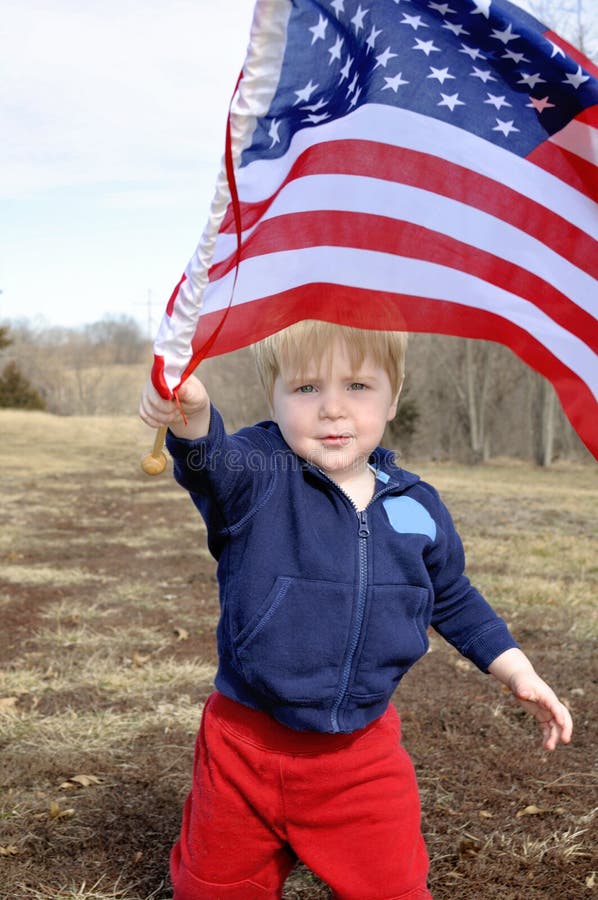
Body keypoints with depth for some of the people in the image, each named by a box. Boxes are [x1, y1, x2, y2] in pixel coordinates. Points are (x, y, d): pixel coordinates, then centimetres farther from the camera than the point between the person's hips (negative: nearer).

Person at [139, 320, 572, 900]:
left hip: (363, 754, 2)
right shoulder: (257, 477, -14)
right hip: (246, 743, -1)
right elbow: (213, 460, -38)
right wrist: (190, 416, -59)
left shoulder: (417, 508, -2)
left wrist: (518, 673, 11)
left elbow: (453, 599, 14)